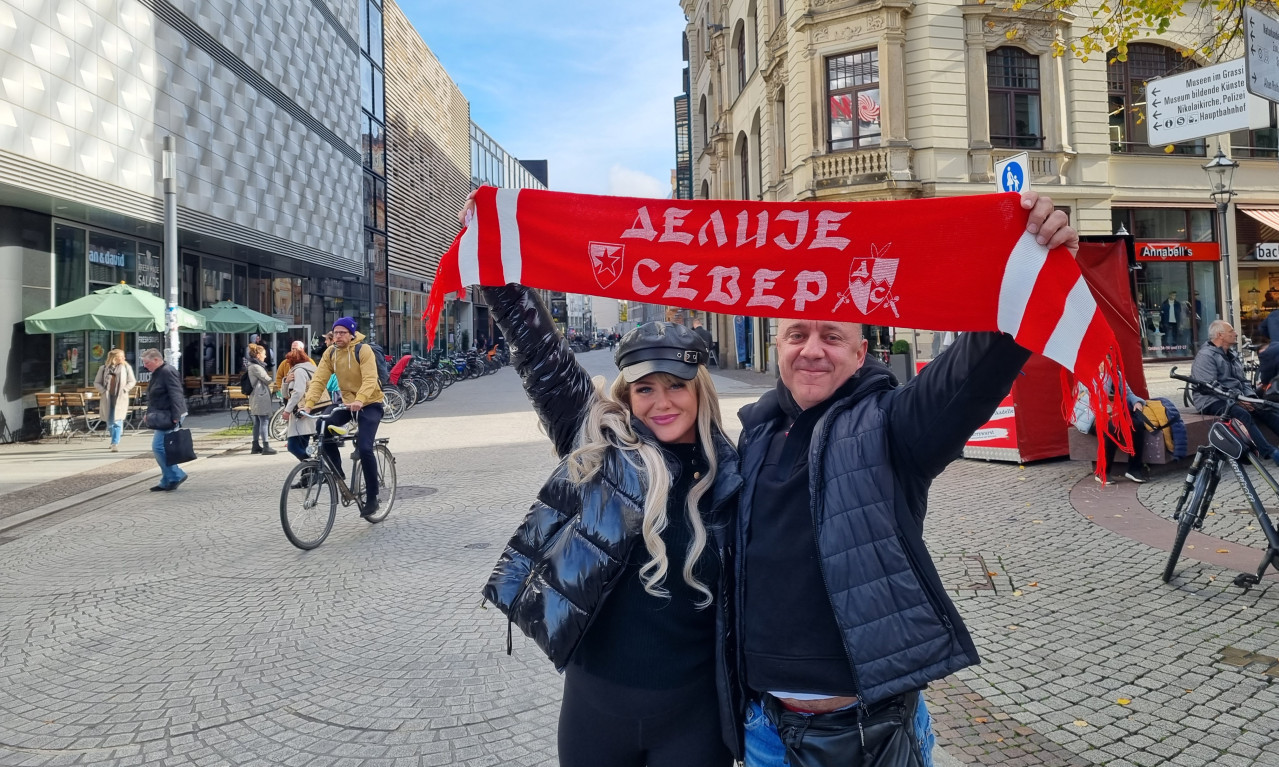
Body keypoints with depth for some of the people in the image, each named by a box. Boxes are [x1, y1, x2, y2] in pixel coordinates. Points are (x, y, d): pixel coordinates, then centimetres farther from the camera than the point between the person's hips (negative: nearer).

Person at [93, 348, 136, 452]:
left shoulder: (126, 367, 3)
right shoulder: (103, 368, 5)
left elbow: (132, 381, 5)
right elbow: (96, 382, 9)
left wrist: (124, 390, -7)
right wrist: (103, 391, -6)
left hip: (120, 398, -2)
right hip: (107, 398, 2)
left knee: (117, 421, -12)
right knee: (109, 421, 11)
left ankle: (115, 444, -11)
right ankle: (114, 441, 31)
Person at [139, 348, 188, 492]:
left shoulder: (167, 372, -14)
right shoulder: (157, 374, 17)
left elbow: (176, 396, -22)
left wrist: (175, 418, -26)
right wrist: (150, 414, 21)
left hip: (169, 417, -10)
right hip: (162, 417, 10)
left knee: (158, 447, -12)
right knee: (162, 448, 11)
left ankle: (176, 476, -2)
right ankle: (167, 482, 16)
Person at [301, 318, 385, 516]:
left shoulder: (363, 350, -18)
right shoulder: (330, 353, -2)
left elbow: (370, 379, -30)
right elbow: (319, 380, -10)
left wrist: (359, 400, -47)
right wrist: (308, 404, -25)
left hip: (369, 404, -6)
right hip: (347, 402, 6)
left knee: (364, 448, -19)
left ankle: (372, 498, -5)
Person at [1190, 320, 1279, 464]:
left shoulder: (1232, 355, 21)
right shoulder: (1205, 356, -9)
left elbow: (1243, 380, 22)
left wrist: (1251, 396, 2)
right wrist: (1237, 399, -22)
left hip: (1237, 399, 9)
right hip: (1213, 402, -9)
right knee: (1243, 414, -34)